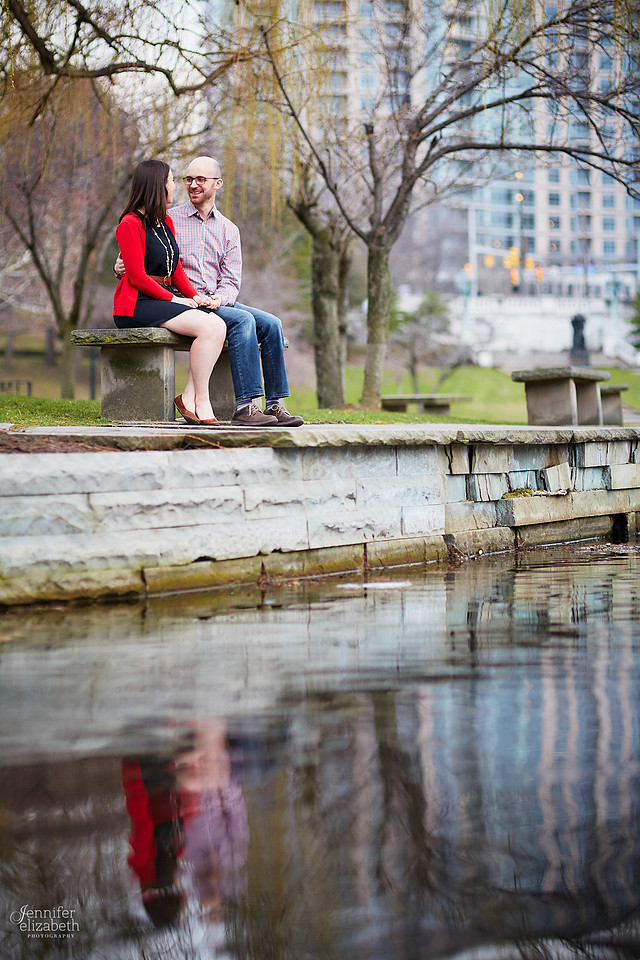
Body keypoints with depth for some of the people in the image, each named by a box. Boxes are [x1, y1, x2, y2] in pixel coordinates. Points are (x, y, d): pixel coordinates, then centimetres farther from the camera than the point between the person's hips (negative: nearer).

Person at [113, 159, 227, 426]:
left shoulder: (166, 223, 19)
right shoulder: (131, 224, -7)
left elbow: (176, 270, 18)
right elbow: (137, 277, -13)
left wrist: (194, 295, 1)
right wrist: (174, 299, -13)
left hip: (164, 300, 8)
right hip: (136, 304, -8)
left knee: (218, 325, -18)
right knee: (207, 327, -26)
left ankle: (189, 397, -19)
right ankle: (201, 402, -19)